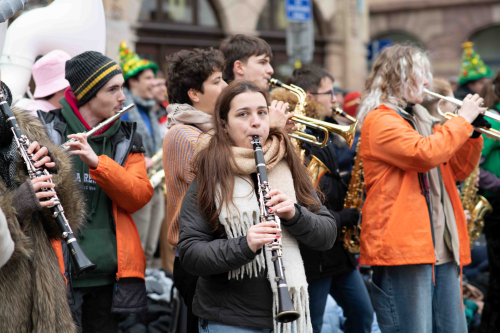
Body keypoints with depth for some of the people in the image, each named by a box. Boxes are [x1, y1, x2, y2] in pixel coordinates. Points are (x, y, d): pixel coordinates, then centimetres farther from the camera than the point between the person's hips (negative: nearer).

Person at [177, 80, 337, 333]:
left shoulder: (288, 168, 6)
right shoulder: (209, 176, -4)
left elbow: (328, 236, 3)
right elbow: (189, 255, -10)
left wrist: (295, 215, -16)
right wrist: (244, 246, -25)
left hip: (289, 312, 3)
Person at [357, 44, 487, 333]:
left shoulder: (420, 119, 22)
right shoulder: (381, 120, -8)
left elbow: (457, 171, 23)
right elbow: (425, 153, -23)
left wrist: (473, 132, 9)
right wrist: (462, 119, -11)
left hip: (442, 249, 9)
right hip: (402, 246, -9)